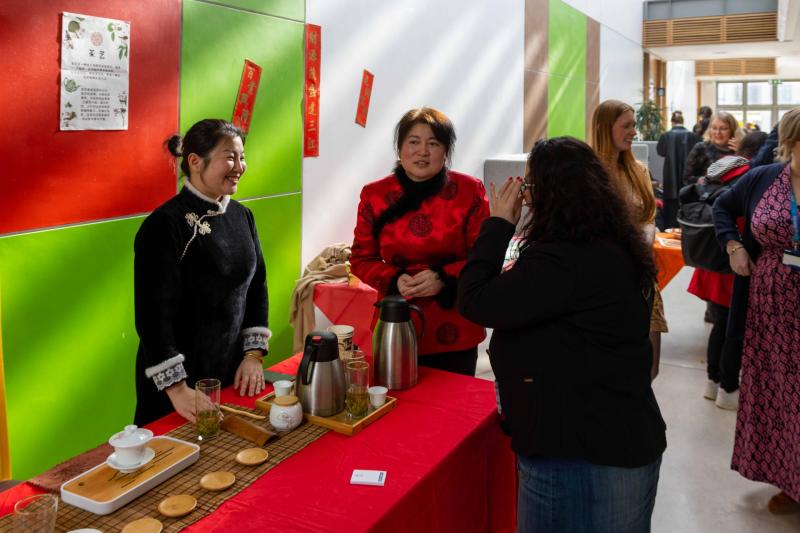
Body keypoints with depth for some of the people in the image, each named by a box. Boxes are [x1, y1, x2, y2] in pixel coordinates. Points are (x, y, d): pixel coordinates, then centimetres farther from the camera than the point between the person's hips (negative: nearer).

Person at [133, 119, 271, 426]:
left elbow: (257, 286, 7)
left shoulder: (241, 216, 3)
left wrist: (253, 354, 0)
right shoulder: (165, 225, -18)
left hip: (234, 372, 6)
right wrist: (177, 389, -24)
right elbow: (154, 313, -21)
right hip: (184, 378, -6)